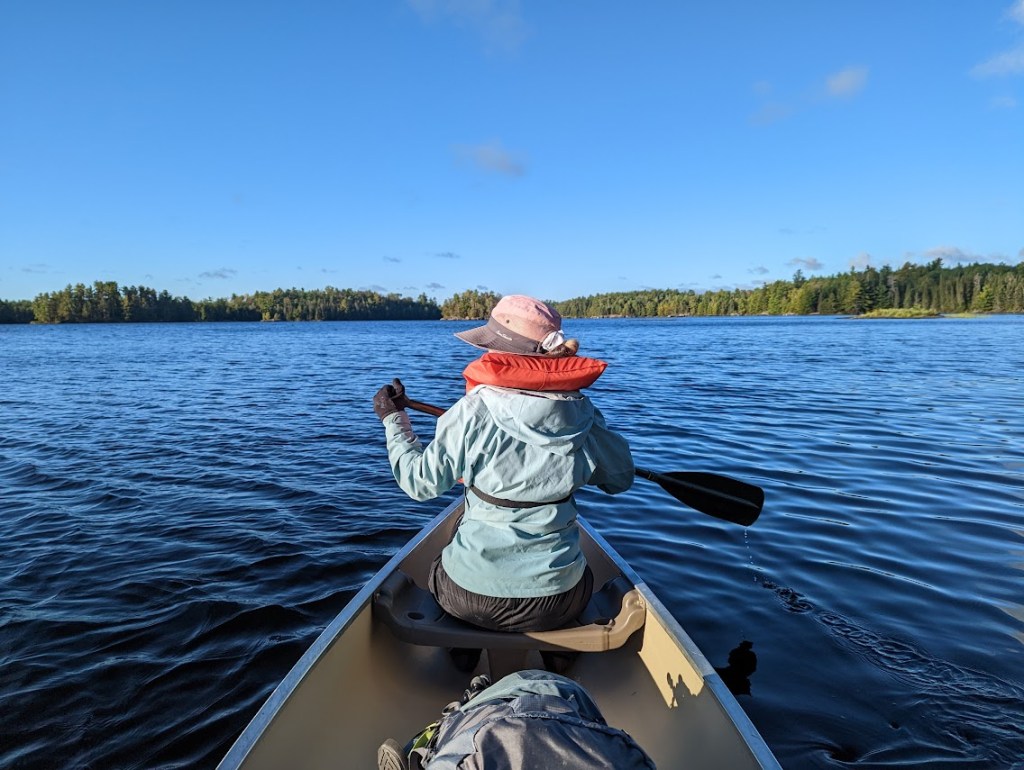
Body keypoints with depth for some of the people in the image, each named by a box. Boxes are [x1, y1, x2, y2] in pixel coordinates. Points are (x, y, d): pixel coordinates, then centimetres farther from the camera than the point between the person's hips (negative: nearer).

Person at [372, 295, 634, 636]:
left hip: (470, 597, -2)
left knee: (440, 565, 33)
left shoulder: (472, 412, -19)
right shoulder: (583, 413, -9)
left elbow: (420, 483, -7)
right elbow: (621, 478, 6)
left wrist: (393, 419, 6)